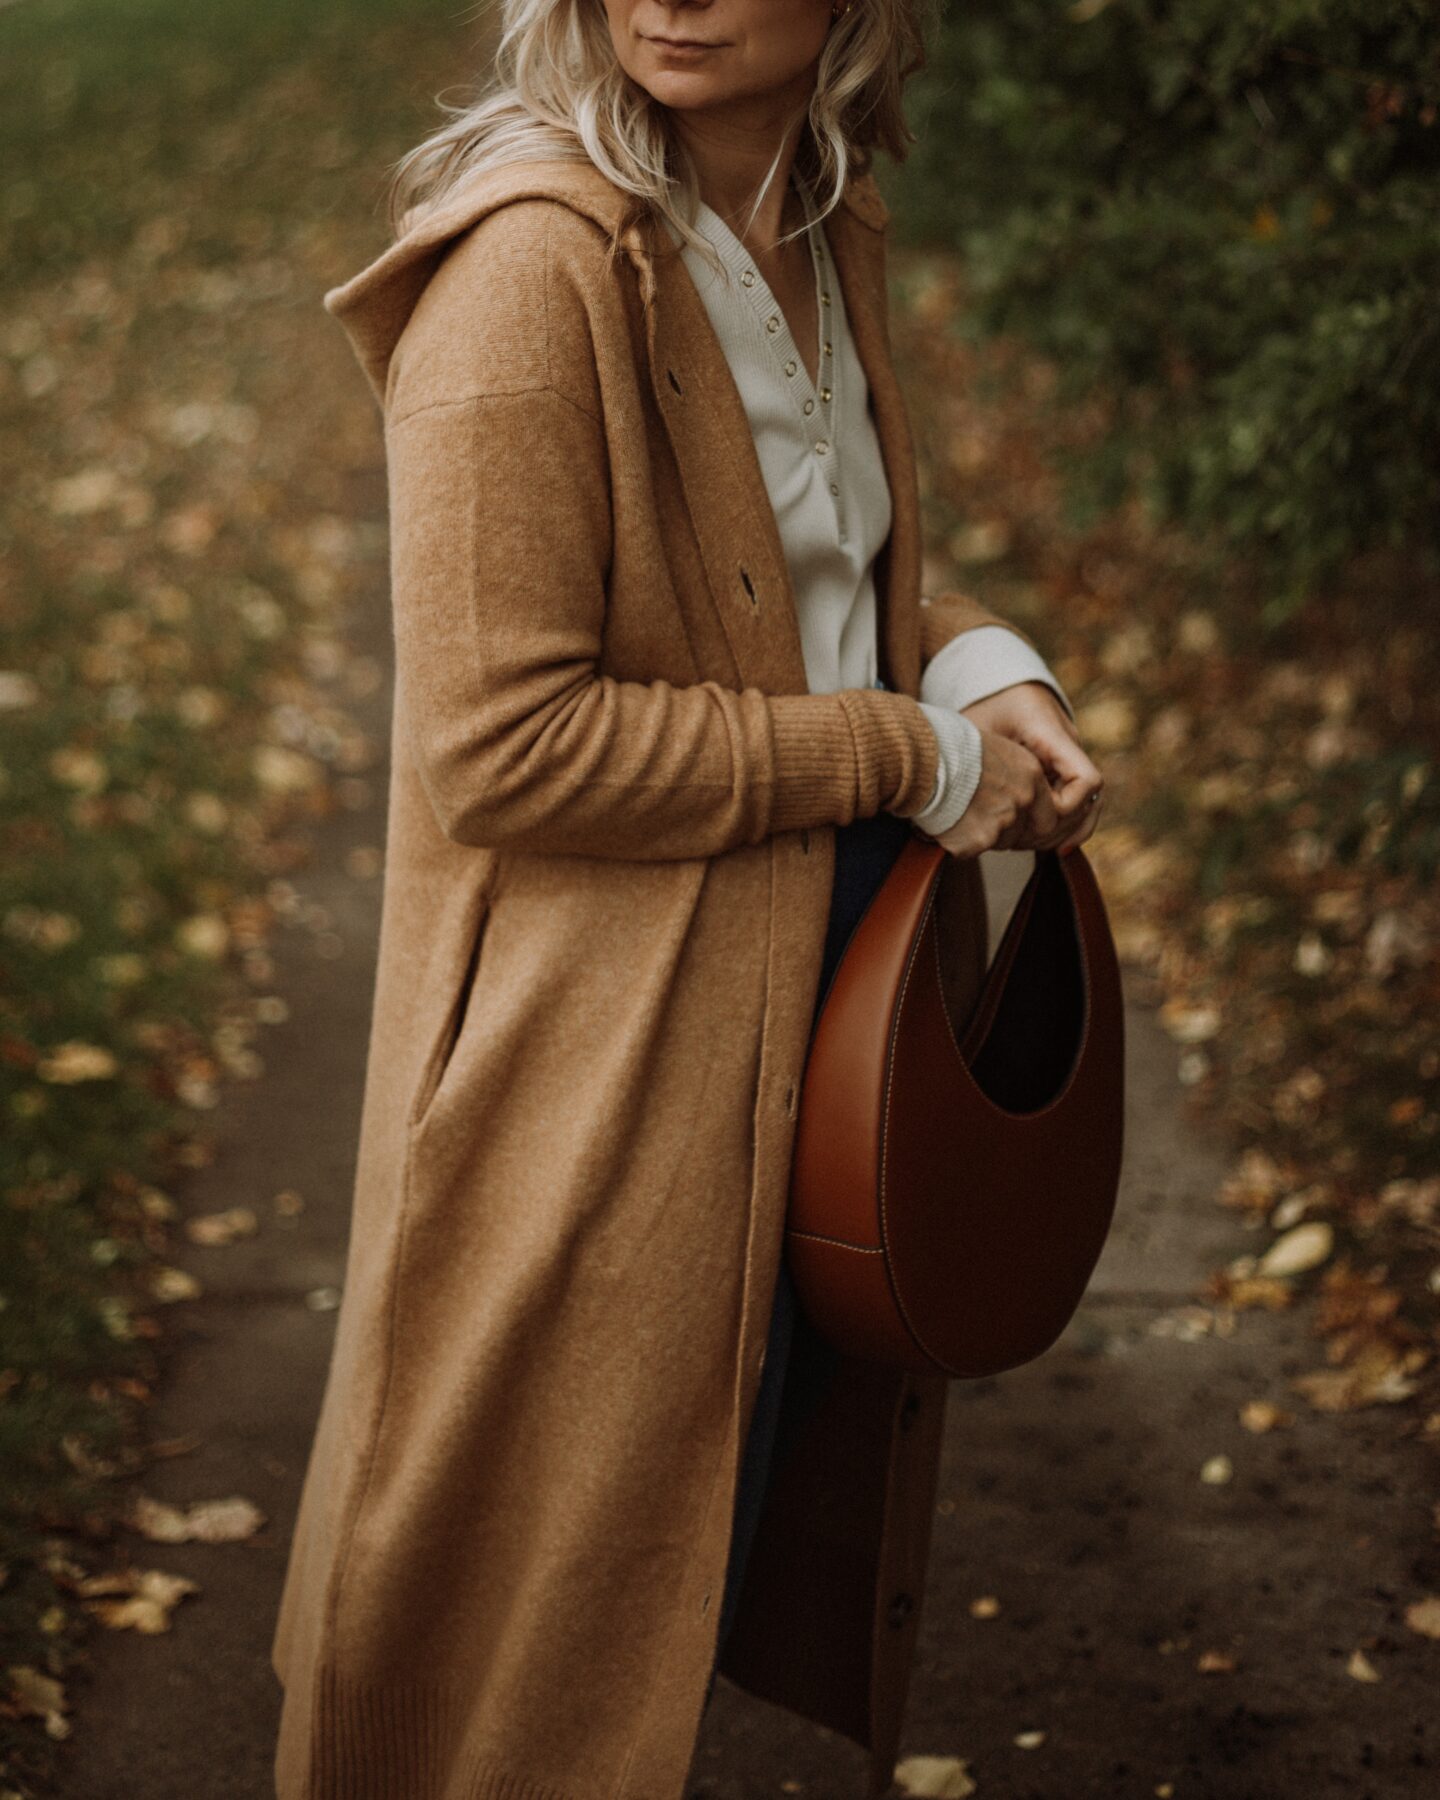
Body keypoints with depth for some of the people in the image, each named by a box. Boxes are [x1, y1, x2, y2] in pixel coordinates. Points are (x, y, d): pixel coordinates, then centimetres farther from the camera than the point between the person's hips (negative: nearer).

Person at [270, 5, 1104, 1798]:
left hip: (820, 987, 8)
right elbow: (505, 745, -25)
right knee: (557, 1571, 10)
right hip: (599, 1060, -8)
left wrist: (972, 659, -1)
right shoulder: (532, 267, -23)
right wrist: (906, 757, -18)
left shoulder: (819, 229, 3)